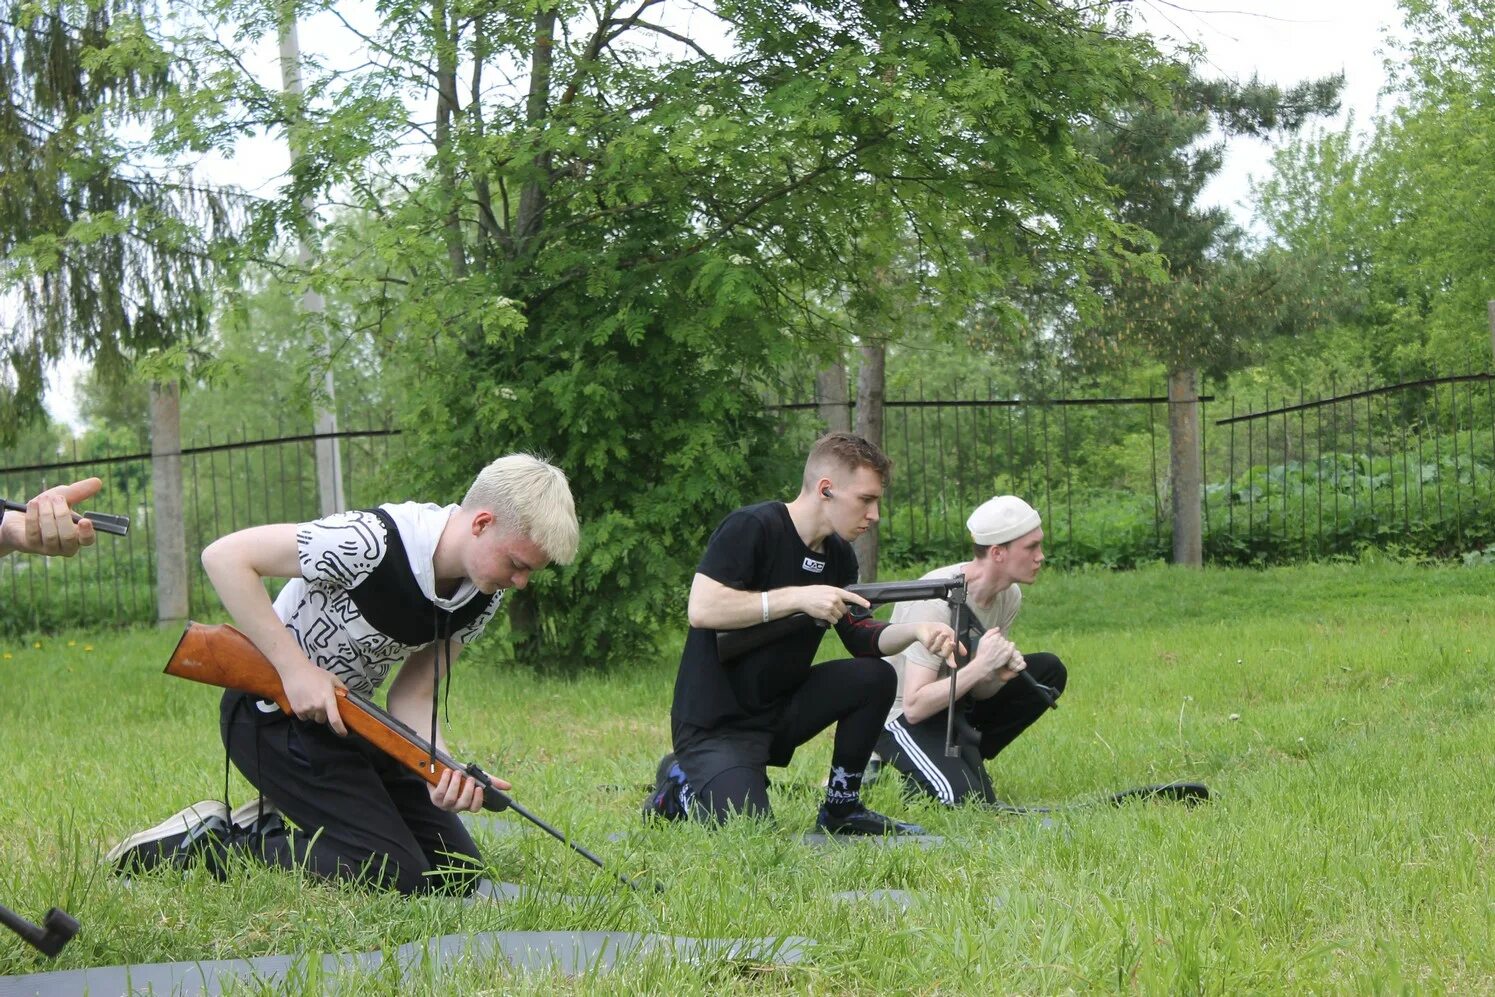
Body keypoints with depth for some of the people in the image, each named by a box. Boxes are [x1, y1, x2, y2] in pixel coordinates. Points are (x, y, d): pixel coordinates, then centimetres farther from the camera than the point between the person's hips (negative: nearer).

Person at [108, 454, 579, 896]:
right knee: (399, 877, -15)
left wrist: (442, 770, -24)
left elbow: (413, 697, -3)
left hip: (346, 719, 8)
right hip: (274, 711, -8)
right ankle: (208, 842, -3)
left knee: (457, 872, 3)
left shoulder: (482, 597, -5)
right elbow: (225, 557, -27)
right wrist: (296, 667, -29)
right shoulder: (372, 542, -29)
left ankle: (270, 827, 13)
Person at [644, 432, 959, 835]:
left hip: (780, 710, 8)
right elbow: (701, 609, -26)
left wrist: (916, 631, -13)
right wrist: (797, 597, -26)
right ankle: (682, 788, 7)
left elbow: (860, 639, 8)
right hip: (715, 725, -8)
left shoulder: (838, 555, 7)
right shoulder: (752, 528, -17)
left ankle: (840, 809, 6)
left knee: (875, 677, -9)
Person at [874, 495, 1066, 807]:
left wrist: (1000, 674, -22)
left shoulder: (1008, 595, -4)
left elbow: (980, 691, 1)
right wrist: (980, 666, -34)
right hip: (899, 717, -8)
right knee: (970, 799, -27)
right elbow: (914, 707, -33)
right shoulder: (936, 602, -28)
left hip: (955, 704, 8)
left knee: (1048, 672, -3)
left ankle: (966, 758, 1)